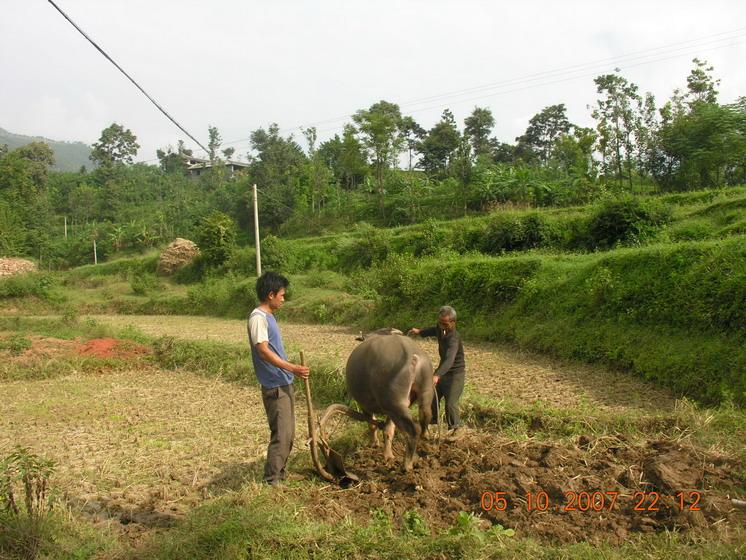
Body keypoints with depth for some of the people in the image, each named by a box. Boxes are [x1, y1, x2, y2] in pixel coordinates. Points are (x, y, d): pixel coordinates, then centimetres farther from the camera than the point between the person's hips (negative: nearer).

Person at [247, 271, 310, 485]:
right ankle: (271, 480, 4)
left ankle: (279, 473, 27)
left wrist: (292, 370, 25)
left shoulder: (268, 316, 13)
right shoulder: (258, 318, -16)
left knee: (288, 433, 15)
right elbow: (264, 351, -26)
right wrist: (292, 368, -32)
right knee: (281, 434, -6)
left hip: (284, 384, 10)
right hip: (275, 387, -10)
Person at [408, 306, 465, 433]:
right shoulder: (440, 328, -8)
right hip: (442, 369, 8)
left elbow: (449, 360, -48)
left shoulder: (453, 338, -33)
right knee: (431, 398, 13)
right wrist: (420, 331, 4)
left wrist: (437, 375, -61)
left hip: (455, 373, -8)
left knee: (450, 403, -13)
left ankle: (455, 429, 7)